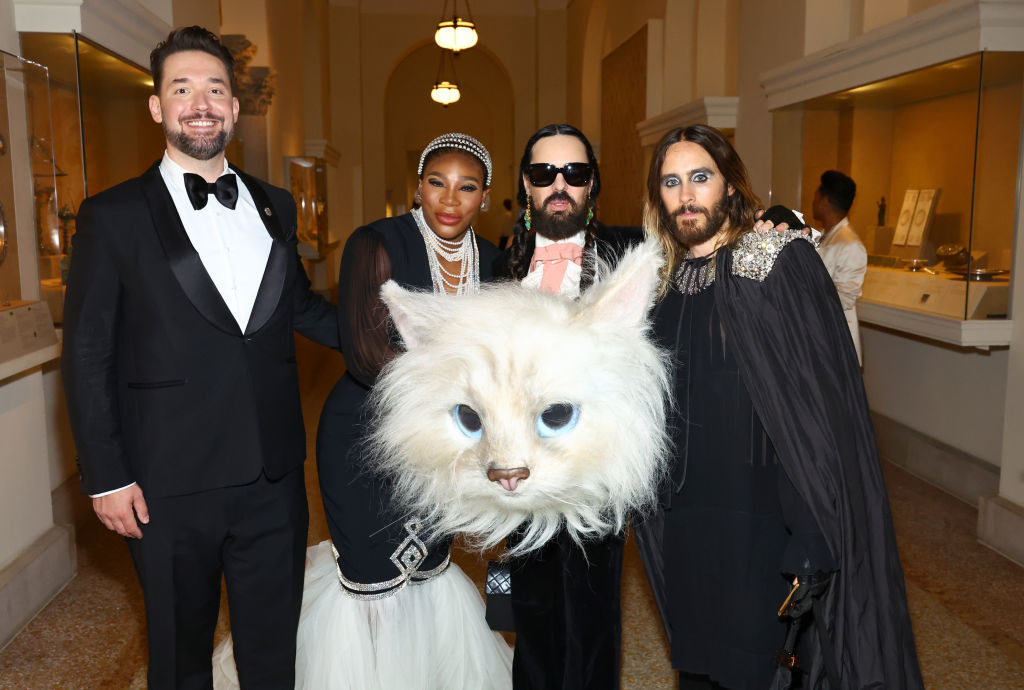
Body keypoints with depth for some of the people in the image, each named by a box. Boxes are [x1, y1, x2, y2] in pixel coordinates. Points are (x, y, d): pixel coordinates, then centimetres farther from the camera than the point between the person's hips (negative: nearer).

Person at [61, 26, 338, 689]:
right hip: (171, 486, -3)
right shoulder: (114, 216, -5)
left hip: (275, 477, 3)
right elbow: (88, 356, -4)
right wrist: (106, 477, -7)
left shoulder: (276, 207, 8)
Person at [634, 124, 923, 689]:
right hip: (682, 527, 6)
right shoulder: (665, 281, 7)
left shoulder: (781, 260, -12)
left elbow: (823, 402, -17)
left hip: (761, 532, -5)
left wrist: (814, 542, -20)